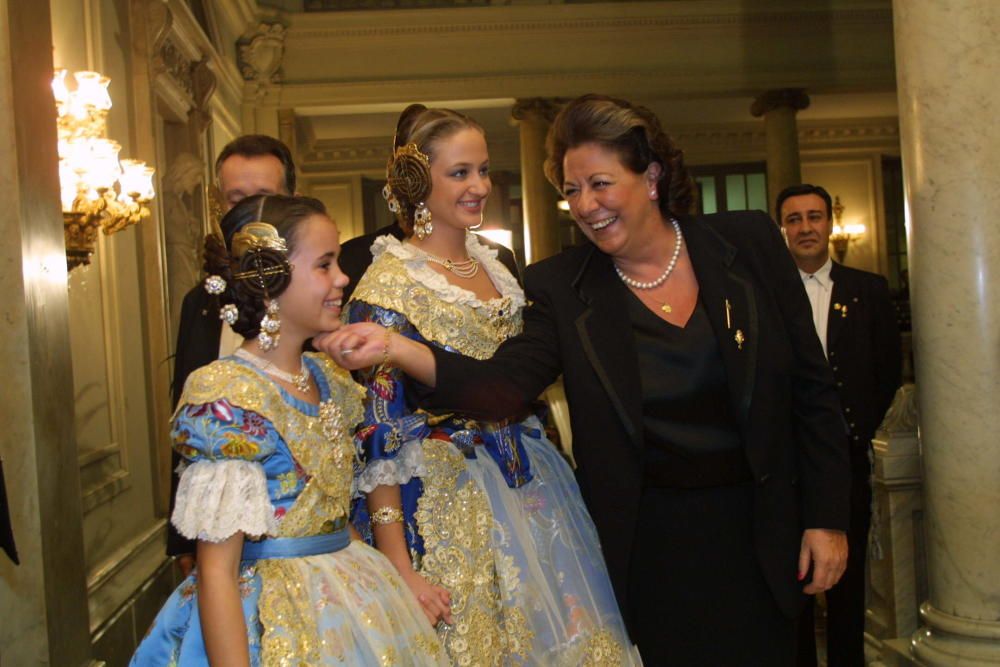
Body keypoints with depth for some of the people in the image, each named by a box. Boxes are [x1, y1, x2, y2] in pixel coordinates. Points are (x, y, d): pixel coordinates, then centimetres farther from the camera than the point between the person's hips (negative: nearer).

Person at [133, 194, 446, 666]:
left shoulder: (329, 379, 3)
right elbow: (217, 572, -21)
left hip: (353, 603, 8)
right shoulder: (225, 396, -20)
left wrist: (401, 577, 9)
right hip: (274, 627, -7)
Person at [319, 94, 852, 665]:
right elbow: (502, 387, -18)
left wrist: (826, 518, -1)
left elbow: (812, 389, 0)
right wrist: (395, 348, -33)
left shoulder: (750, 242, -3)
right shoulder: (560, 287, -4)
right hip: (647, 548, -1)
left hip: (762, 537, 1)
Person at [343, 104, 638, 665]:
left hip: (529, 492, 7)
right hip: (448, 504, -6)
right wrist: (401, 572, -19)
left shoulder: (494, 264, 7)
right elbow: (377, 434, -15)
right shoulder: (389, 286, -14)